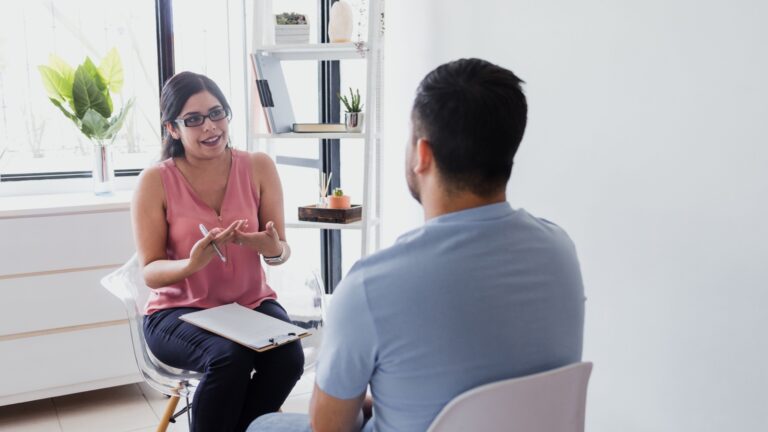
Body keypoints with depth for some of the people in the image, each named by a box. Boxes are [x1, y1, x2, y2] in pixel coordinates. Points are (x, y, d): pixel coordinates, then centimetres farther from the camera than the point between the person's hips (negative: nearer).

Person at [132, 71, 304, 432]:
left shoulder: (258, 167, -4)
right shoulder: (155, 181, -9)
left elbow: (282, 251, 0)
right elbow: (150, 272, -9)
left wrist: (273, 249, -25)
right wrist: (192, 264, -31)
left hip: (252, 304, 3)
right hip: (178, 311, -2)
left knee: (288, 356, -27)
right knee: (229, 356, -33)